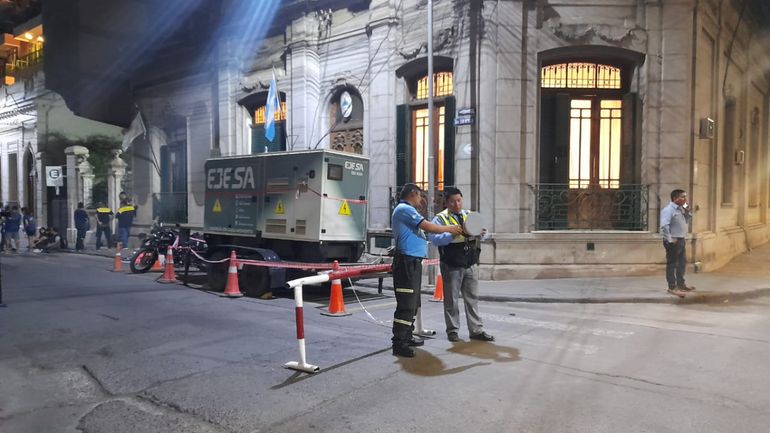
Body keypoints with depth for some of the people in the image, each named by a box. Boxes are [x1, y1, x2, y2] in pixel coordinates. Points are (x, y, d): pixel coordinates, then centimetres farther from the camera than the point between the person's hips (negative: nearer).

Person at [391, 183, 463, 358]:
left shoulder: (405, 210, 24)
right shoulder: (405, 209, -10)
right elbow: (429, 227, -16)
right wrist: (449, 228, -2)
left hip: (412, 262, 11)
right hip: (407, 262, -11)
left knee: (412, 303, 17)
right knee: (406, 304, -11)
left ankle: (407, 337, 26)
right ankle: (399, 344, -8)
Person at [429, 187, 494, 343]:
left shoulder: (470, 216, 13)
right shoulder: (440, 218, -5)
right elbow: (435, 239, -19)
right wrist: (453, 234, -32)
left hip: (471, 264, 5)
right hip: (451, 266, -5)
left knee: (472, 298, 10)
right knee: (451, 299, 5)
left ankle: (477, 330, 18)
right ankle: (452, 330, 17)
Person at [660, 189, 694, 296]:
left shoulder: (681, 209, 11)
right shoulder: (668, 210, -18)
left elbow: (687, 221, 22)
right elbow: (664, 226, -28)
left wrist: (687, 212, 4)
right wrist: (670, 239, -23)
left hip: (681, 240, 10)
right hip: (673, 242, -10)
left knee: (682, 262, 18)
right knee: (672, 264, -1)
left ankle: (681, 284, 31)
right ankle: (672, 287, 6)